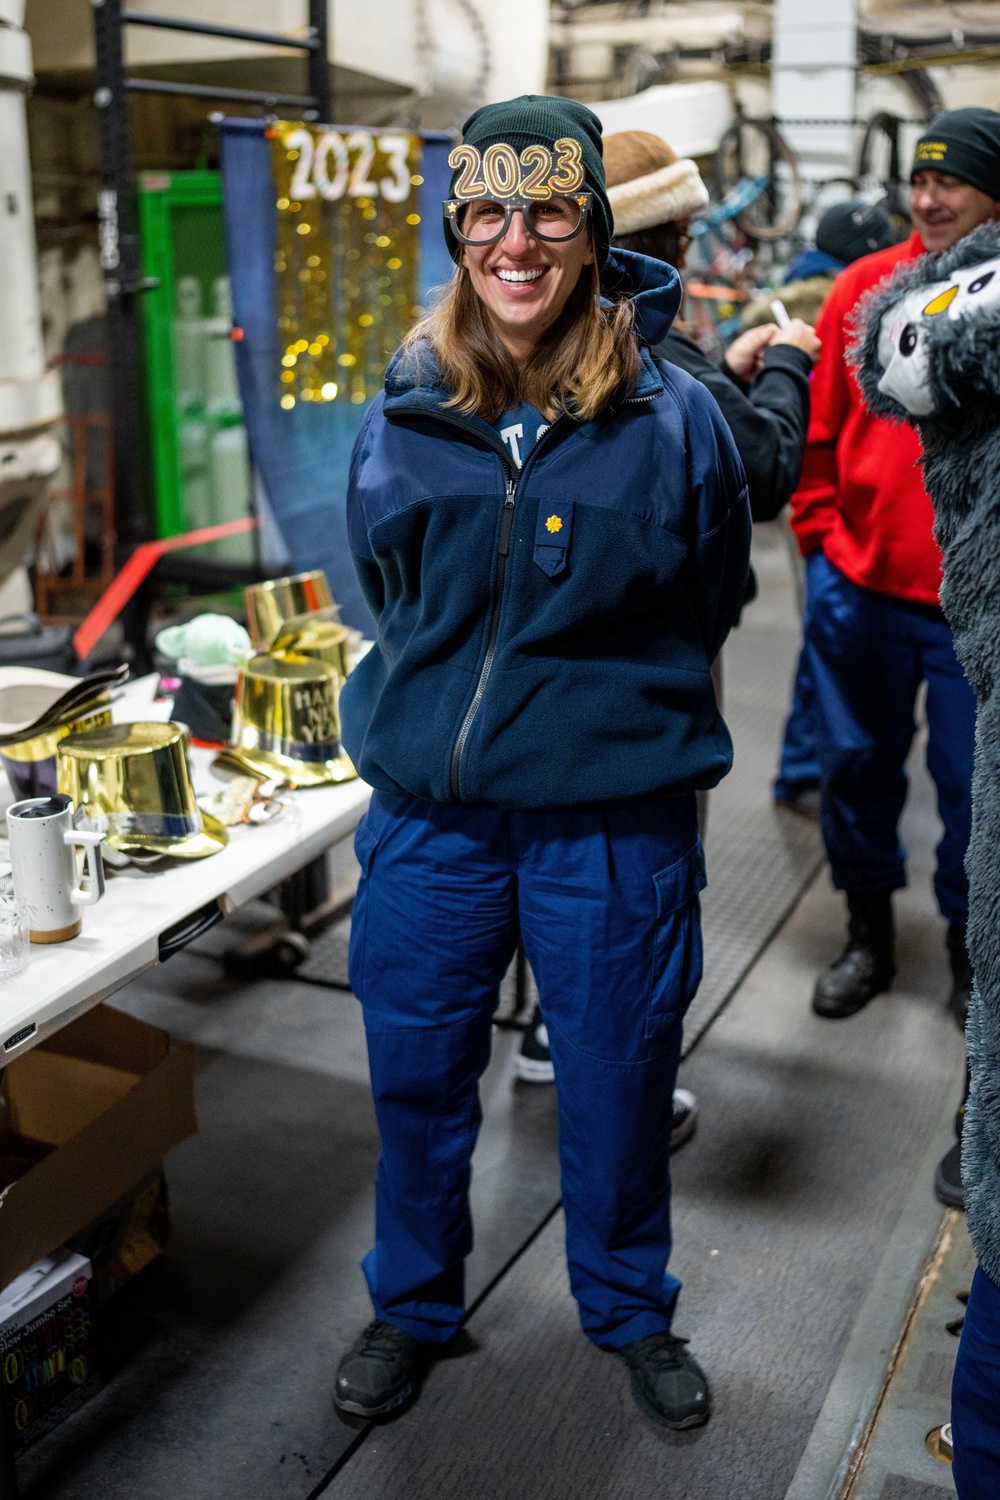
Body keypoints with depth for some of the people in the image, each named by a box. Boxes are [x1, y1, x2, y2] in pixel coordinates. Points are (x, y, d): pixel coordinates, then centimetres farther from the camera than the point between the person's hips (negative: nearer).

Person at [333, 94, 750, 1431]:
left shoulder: (671, 418, -7)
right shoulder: (402, 419, 0)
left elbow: (711, 605, 6)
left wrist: (612, 711, 9)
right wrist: (435, 707, 12)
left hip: (611, 817, -2)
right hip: (428, 807, 3)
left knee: (618, 1081, 14)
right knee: (415, 1073, 16)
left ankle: (630, 1308, 42)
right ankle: (412, 1304, 43)